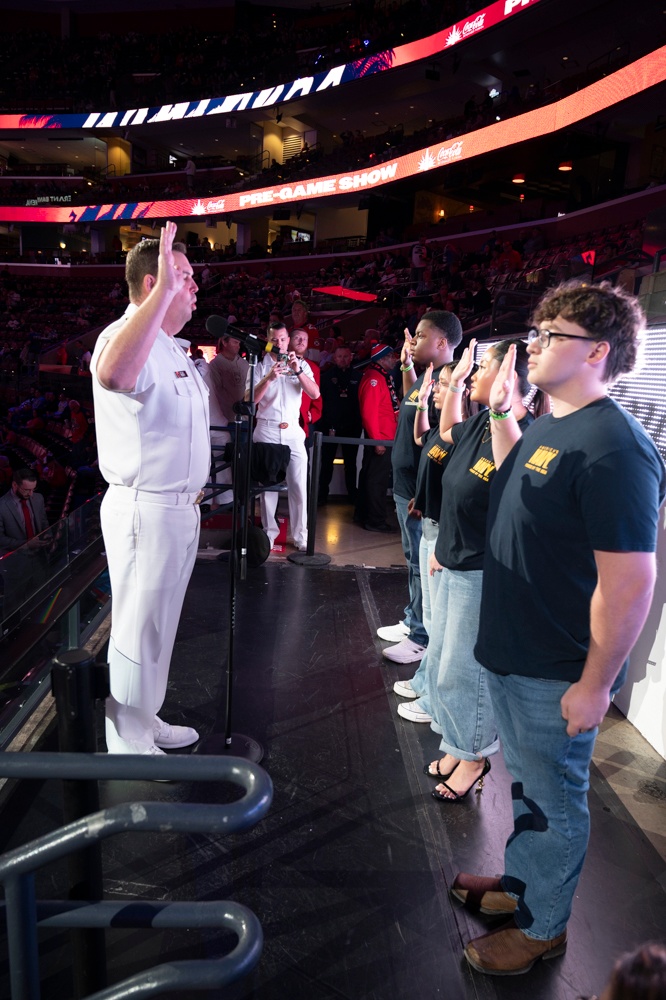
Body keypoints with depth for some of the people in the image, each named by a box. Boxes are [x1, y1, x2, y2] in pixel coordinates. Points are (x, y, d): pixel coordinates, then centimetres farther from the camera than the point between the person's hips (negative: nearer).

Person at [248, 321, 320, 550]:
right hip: (266, 430, -1)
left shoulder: (301, 364, 8)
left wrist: (297, 371, -17)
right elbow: (249, 399, -8)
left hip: (293, 430, 1)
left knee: (299, 484, -2)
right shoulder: (260, 365, 3)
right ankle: (269, 532, 14)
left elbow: (315, 394, -5)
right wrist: (269, 378, -20)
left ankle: (300, 535, 6)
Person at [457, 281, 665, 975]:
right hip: (512, 655, 9)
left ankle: (542, 926, 35)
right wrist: (501, 410, 14)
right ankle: (520, 882, 48)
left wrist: (595, 685, -20)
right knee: (526, 784, 26)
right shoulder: (549, 427, 5)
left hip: (557, 676, -9)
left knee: (554, 801, 13)